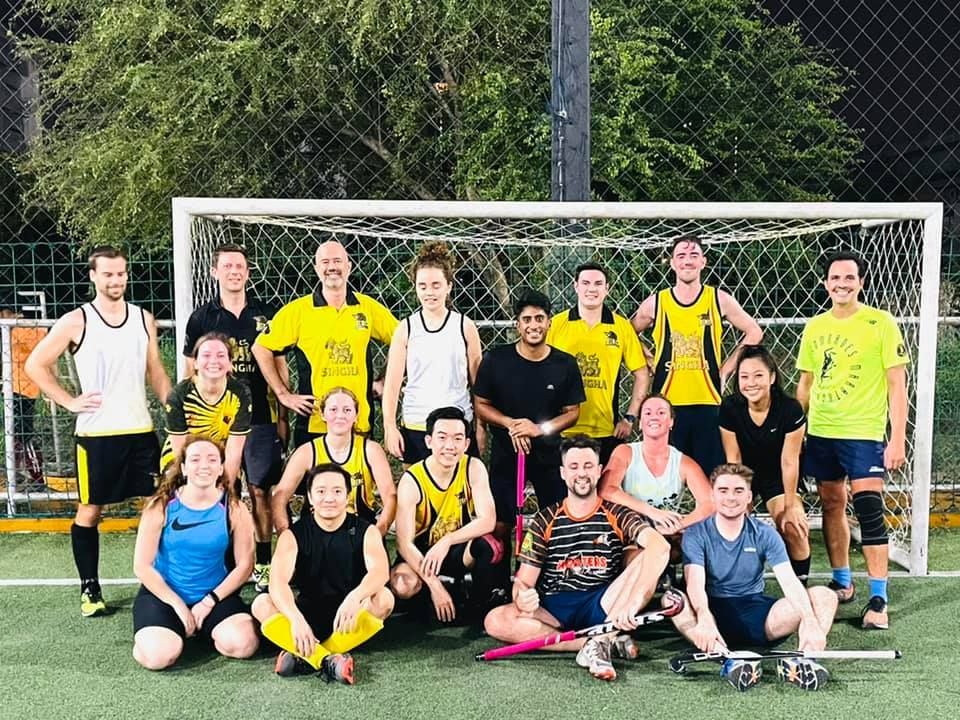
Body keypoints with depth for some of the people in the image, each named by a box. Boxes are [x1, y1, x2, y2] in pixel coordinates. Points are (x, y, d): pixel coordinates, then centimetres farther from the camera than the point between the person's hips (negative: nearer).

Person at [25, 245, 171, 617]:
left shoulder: (144, 319, 7)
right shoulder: (76, 321, -5)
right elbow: (35, 365, 0)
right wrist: (70, 401, -6)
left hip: (141, 430, 3)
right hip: (96, 433, -3)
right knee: (89, 511, 6)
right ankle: (90, 589, 17)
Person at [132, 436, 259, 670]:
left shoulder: (234, 509, -7)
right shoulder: (161, 506, -9)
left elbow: (244, 565, -3)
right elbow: (142, 566, -7)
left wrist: (209, 602, -11)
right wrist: (178, 605, -11)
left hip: (214, 594, 1)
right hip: (163, 594, -1)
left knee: (243, 644, -25)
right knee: (157, 656, -27)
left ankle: (204, 629, 11)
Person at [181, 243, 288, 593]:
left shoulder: (266, 314, 7)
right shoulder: (201, 318, 6)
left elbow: (279, 367, 10)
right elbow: (191, 371, 8)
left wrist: (282, 416, 6)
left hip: (261, 419, 0)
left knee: (260, 492, 2)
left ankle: (263, 564, 11)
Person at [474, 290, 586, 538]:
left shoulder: (565, 364, -6)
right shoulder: (496, 359, -8)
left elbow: (572, 412, -1)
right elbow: (481, 405, -2)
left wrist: (540, 428, -18)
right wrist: (511, 424, -19)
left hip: (549, 454, 1)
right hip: (505, 452, -1)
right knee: (501, 525, 5)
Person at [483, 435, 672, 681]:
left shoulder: (617, 515, 2)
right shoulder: (545, 521, 8)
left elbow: (660, 546, -19)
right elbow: (523, 580, 4)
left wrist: (635, 598, -37)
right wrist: (522, 597, -23)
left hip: (603, 607, -2)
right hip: (554, 610, 2)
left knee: (648, 558, -22)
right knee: (495, 621, -26)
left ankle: (601, 640, -29)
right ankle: (609, 641, -23)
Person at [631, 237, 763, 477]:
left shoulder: (719, 300, 2)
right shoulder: (656, 303, 2)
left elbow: (754, 333, 11)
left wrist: (726, 368, 5)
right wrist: (648, 364, 4)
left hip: (708, 403, 0)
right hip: (666, 404, 0)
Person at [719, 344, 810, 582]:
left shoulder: (790, 409, -24)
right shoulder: (730, 407, -19)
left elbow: (789, 462, -17)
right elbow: (733, 459, -12)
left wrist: (790, 506, -10)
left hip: (777, 477, -1)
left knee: (793, 528, -17)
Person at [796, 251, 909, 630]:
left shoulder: (881, 323, -5)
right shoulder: (814, 327, 8)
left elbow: (897, 384, -6)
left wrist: (898, 439, -12)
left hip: (864, 433, -5)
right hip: (820, 433, 5)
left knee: (868, 511, -10)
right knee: (832, 507, 12)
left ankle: (878, 599, -2)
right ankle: (842, 583, 27)